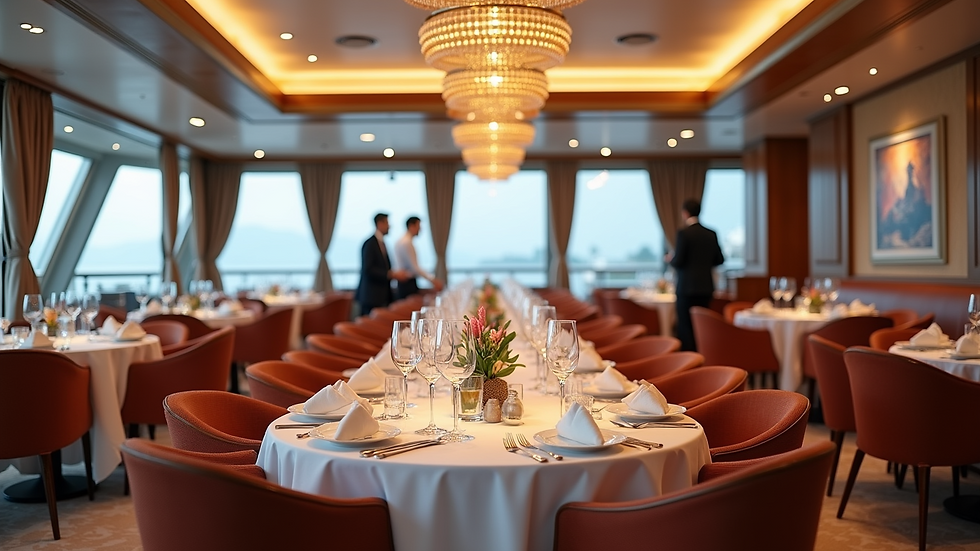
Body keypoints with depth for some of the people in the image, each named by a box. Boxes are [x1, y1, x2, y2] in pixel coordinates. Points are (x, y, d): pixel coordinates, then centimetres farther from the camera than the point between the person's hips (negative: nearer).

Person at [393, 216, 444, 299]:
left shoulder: (400, 241, 13)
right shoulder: (407, 243, -17)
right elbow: (414, 267, -22)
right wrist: (433, 280, -24)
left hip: (403, 282, 10)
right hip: (408, 283, -10)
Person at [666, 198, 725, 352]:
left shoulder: (683, 233, -12)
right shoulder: (711, 234, 6)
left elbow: (678, 261, -16)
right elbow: (719, 260, 9)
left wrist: (670, 259, 5)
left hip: (687, 287, -6)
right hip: (706, 287, 6)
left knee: (686, 327, 0)